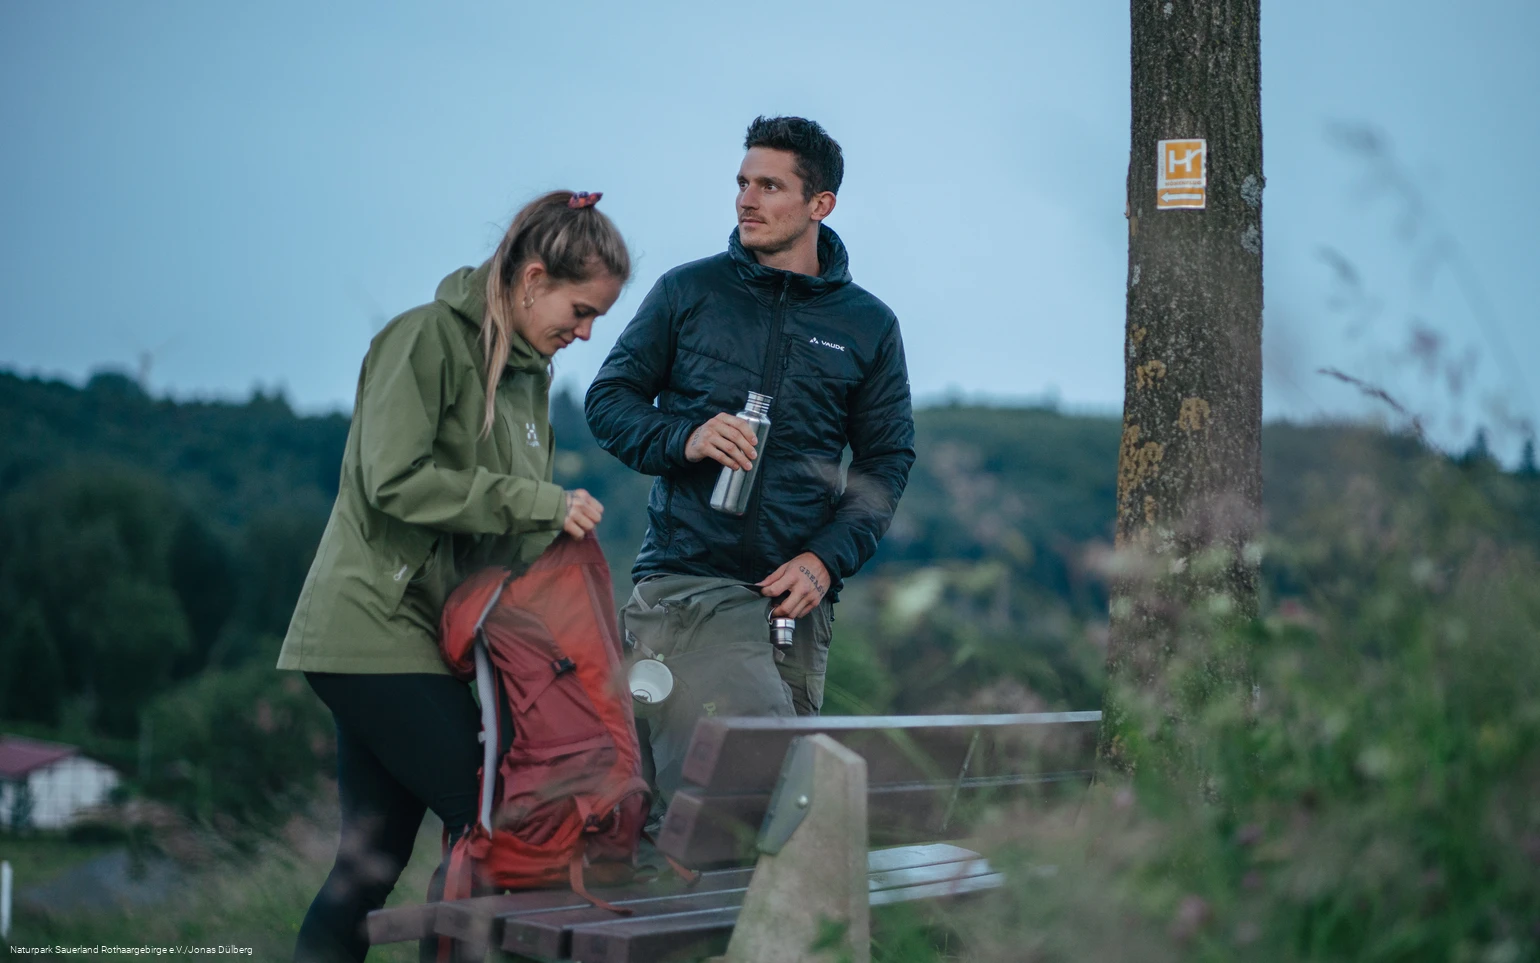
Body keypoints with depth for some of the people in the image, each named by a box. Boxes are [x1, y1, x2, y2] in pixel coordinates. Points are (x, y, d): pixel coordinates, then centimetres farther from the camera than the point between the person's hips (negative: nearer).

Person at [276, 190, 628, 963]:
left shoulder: (529, 369, 16)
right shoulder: (427, 338, -9)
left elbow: (516, 533, 20)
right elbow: (396, 480, -19)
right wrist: (536, 501, -18)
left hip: (430, 633, 8)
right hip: (375, 628, -8)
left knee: (374, 856, 7)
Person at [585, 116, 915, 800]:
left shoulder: (869, 325, 11)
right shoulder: (687, 293, 8)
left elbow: (887, 461, 11)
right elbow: (608, 398, 11)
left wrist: (825, 560, -4)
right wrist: (683, 437, -10)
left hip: (799, 594, 3)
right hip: (685, 578, -3)